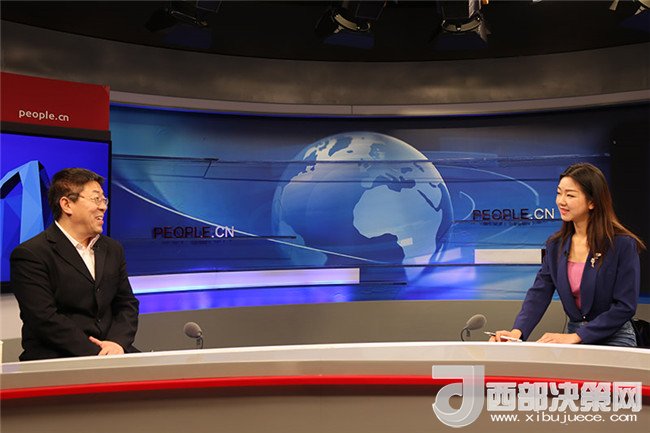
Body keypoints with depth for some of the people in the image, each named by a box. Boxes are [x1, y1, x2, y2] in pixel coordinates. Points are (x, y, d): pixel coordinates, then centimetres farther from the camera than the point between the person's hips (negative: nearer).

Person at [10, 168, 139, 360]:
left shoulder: (113, 249, 15)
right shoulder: (30, 254, -5)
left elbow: (127, 304, 13)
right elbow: (45, 319, -13)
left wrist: (117, 342, -7)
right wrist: (97, 353, -19)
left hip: (111, 350, 6)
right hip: (54, 359, -5)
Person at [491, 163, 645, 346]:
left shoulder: (623, 244, -11)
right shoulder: (556, 245, 4)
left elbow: (625, 306, -13)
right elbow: (539, 292, -3)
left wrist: (575, 337, -19)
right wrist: (517, 331, -20)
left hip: (614, 339, -3)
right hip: (573, 334, 3)